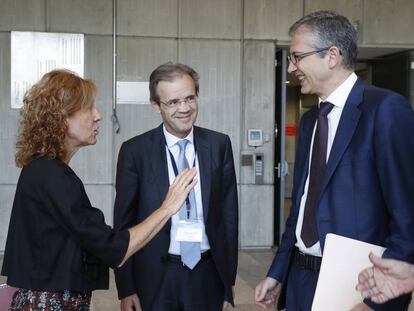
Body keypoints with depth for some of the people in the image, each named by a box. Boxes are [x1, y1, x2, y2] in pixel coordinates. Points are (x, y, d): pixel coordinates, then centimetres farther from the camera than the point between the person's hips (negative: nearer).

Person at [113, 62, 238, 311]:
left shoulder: (219, 145, 0)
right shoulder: (135, 150, -6)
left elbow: (229, 212, 4)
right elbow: (124, 221, -2)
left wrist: (229, 274, 5)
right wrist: (126, 289, -3)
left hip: (208, 274, 2)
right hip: (155, 278, -2)